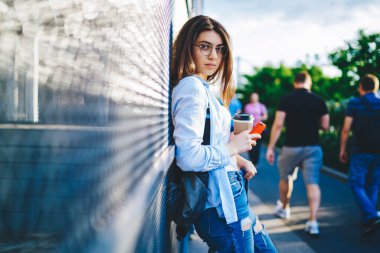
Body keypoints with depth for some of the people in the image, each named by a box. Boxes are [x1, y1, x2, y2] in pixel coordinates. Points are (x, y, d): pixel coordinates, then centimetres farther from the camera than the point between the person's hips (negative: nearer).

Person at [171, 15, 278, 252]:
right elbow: (187, 156, -27)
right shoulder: (191, 87, -16)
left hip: (231, 198, 10)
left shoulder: (204, 88, 14)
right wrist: (232, 147, -13)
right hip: (221, 204, -10)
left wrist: (238, 159, 3)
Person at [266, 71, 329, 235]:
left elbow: (278, 125, -10)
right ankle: (313, 221, -11)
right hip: (313, 147, 1)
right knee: (313, 183, -2)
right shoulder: (318, 101, 2)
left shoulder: (286, 100, -4)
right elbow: (325, 126, 3)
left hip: (291, 147, -1)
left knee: (285, 178, 21)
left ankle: (283, 208, 40)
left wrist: (270, 148, -6)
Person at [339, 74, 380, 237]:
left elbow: (346, 129, -7)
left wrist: (342, 149, 2)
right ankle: (366, 221, 19)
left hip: (360, 151, -4)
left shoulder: (354, 103, -3)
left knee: (356, 185, 1)